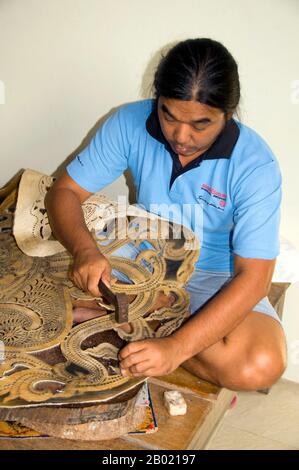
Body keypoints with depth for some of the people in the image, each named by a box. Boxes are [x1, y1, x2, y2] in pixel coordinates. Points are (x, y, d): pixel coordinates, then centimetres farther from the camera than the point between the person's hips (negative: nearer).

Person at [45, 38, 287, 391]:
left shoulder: (255, 165, -24)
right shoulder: (130, 123, -16)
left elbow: (253, 277, -27)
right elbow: (64, 191, -11)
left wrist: (176, 347, -39)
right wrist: (85, 250, -34)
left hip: (215, 276, -1)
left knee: (260, 366, -30)